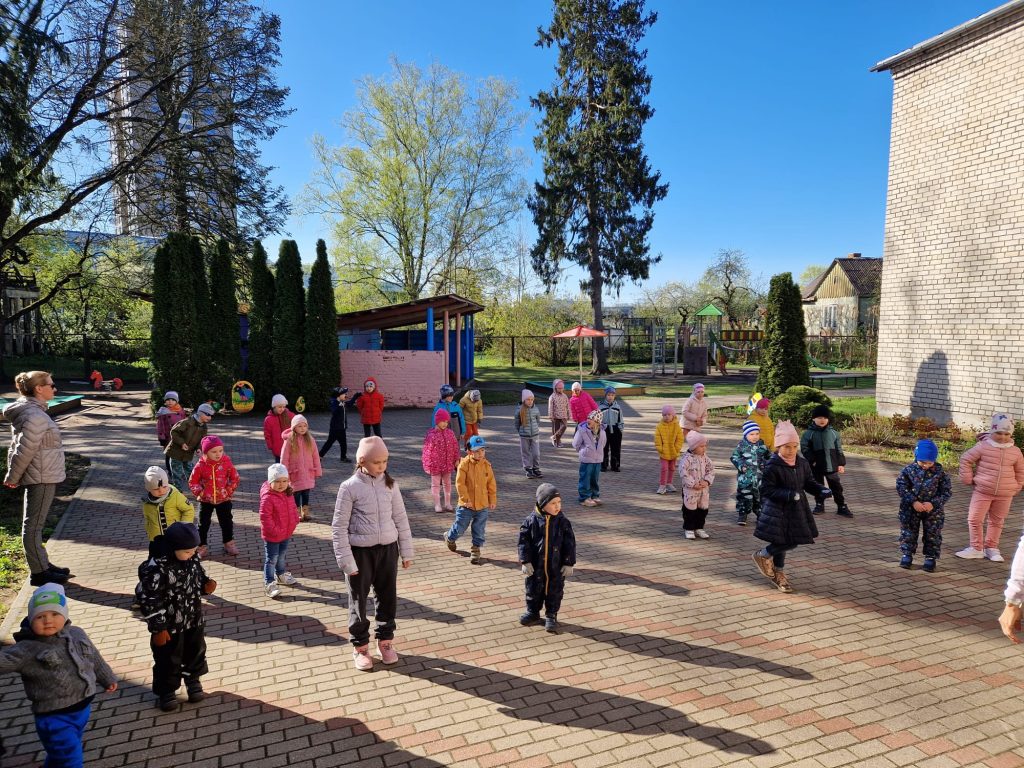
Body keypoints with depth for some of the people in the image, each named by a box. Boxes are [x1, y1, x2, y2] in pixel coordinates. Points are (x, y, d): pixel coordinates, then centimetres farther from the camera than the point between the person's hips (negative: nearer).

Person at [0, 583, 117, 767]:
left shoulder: (77, 634, 0)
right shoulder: (27, 649, -16)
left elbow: (94, 658, 15)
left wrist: (107, 678, 25)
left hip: (83, 708, 5)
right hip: (55, 717, -5)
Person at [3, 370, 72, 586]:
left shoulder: (33, 411, 10)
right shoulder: (35, 416, -21)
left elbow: (18, 447, 14)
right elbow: (24, 451, -20)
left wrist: (13, 475, 14)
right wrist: (12, 477, -8)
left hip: (44, 477, 10)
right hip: (41, 478, -10)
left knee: (35, 524, 17)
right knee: (33, 525, -1)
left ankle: (43, 564, 28)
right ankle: (39, 572, 8)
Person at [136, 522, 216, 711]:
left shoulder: (193, 559, -9)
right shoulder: (157, 568, -28)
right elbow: (148, 600, -22)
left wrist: (206, 585, -15)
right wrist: (158, 628, -18)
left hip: (194, 621, 6)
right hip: (169, 626, -6)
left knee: (195, 652, 23)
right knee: (168, 660, 13)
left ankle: (193, 680, 47)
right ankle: (166, 691, 36)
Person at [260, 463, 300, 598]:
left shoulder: (288, 494, 0)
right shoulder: (267, 497, -25)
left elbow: (292, 509, 14)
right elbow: (265, 516, -25)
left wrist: (294, 521, 6)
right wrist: (273, 530, -24)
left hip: (286, 532, 8)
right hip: (272, 536, -7)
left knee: (281, 556, 25)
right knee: (271, 559, 3)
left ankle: (281, 574, 44)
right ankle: (269, 584, 12)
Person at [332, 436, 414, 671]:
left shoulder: (390, 484, -1)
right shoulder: (349, 487, -12)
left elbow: (401, 519, 6)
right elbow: (339, 527, -9)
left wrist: (406, 551, 7)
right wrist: (346, 561, -11)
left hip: (388, 549, 3)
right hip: (360, 551, -3)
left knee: (388, 597, 13)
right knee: (358, 600, 10)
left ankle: (385, 640, 33)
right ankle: (360, 646, 28)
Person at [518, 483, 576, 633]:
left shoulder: (563, 522, -10)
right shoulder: (531, 521, -12)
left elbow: (570, 543, -5)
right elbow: (524, 541, -7)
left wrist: (569, 563, -5)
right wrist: (525, 561, -10)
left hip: (556, 566, 0)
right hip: (536, 566, 0)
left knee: (555, 591, 11)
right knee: (533, 590, 15)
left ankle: (551, 616, 31)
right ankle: (533, 613, 36)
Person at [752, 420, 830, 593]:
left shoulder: (802, 463, 3)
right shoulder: (772, 466, -18)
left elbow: (809, 483, 13)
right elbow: (766, 490, -19)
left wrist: (822, 490, -7)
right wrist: (790, 495, -28)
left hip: (797, 510, 7)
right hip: (777, 511, -7)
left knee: (787, 543, 12)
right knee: (786, 542, -10)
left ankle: (778, 573, 31)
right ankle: (762, 555, 18)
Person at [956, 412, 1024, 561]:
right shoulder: (983, 446, -8)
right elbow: (966, 460, -2)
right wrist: (968, 479, -3)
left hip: (1005, 495, 2)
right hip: (982, 491, -2)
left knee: (996, 521, 13)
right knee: (975, 519, -2)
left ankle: (991, 548, 26)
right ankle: (976, 548, 12)